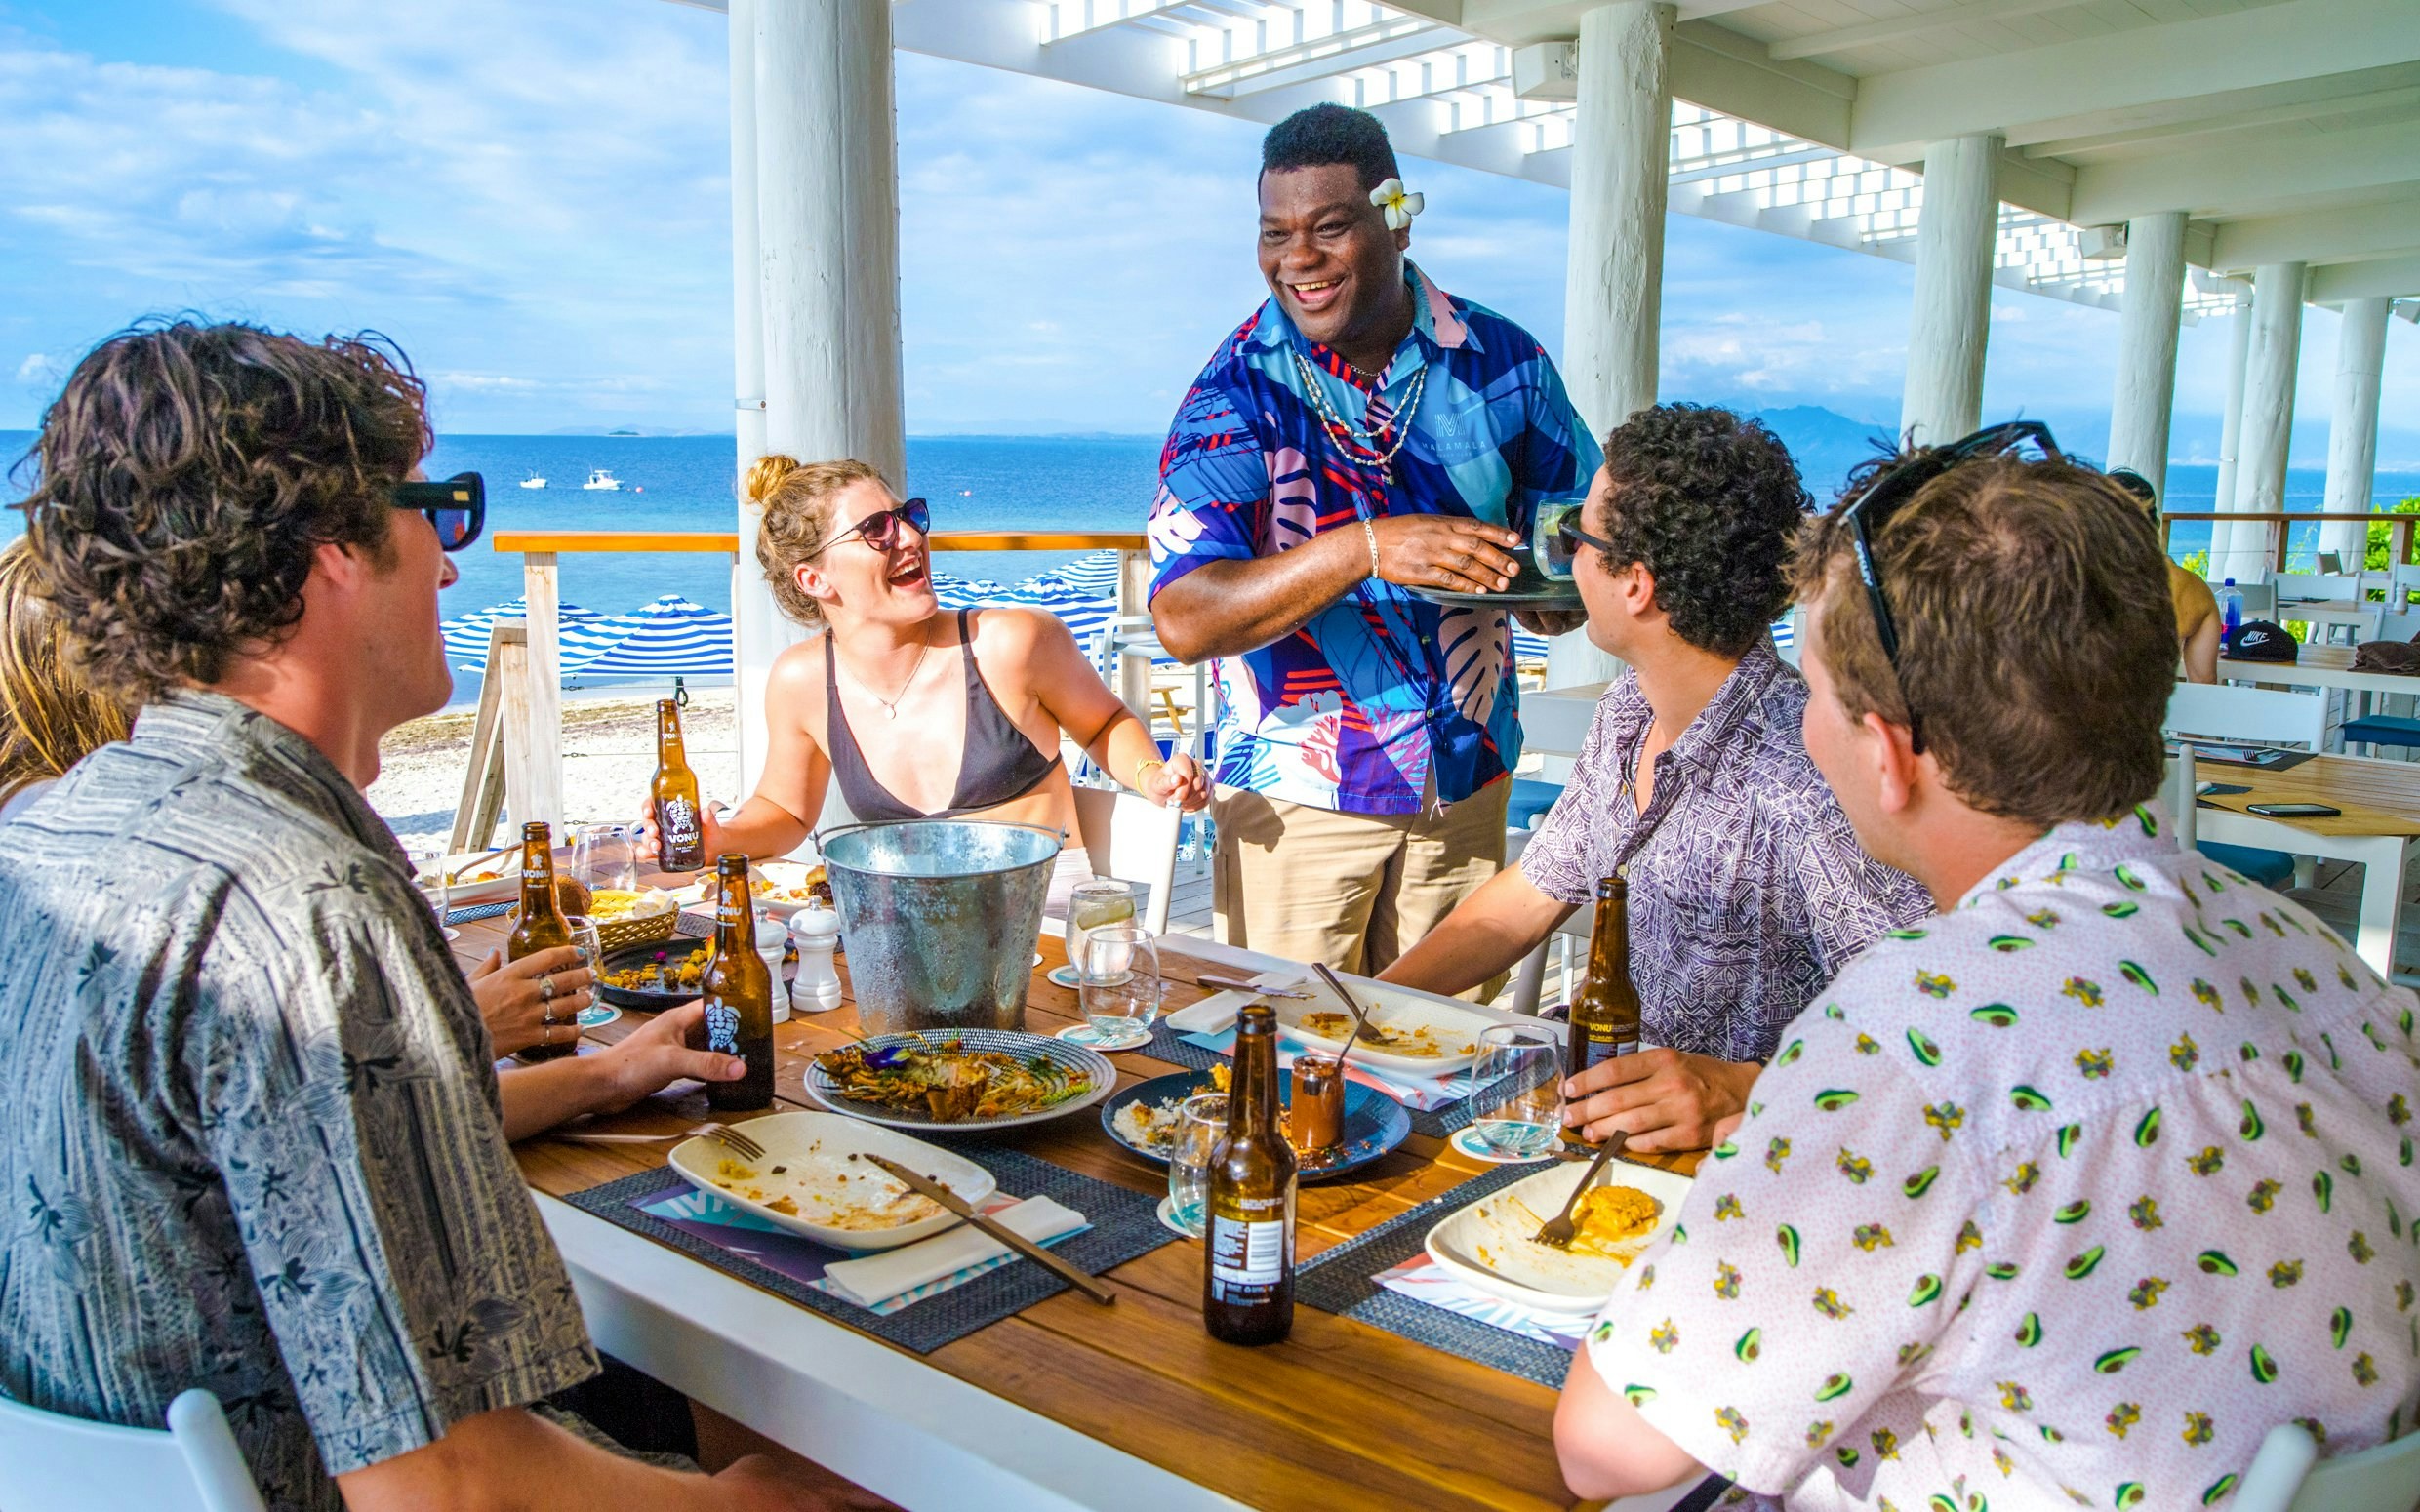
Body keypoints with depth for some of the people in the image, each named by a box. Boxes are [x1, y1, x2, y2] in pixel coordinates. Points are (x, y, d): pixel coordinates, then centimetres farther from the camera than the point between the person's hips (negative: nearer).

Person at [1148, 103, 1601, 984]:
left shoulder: (1503, 363, -2)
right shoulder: (1237, 394, -11)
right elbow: (1184, 620, -21)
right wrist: (1365, 549, -33)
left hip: (1467, 778, 3)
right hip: (1296, 792, -3)